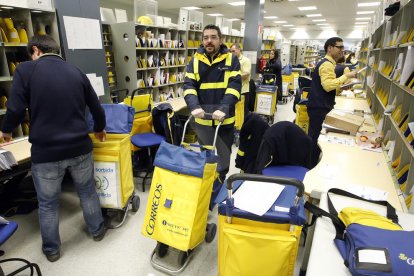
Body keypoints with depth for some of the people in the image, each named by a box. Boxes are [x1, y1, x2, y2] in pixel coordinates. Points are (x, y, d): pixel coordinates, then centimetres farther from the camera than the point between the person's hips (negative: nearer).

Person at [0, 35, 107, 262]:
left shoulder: (25, 70, -5)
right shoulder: (76, 72, 6)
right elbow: (97, 109, 10)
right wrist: (99, 129, 29)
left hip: (46, 152, -3)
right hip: (80, 147, 3)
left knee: (47, 203, 17)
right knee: (88, 192, 22)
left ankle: (51, 249, 34)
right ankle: (97, 230, 40)